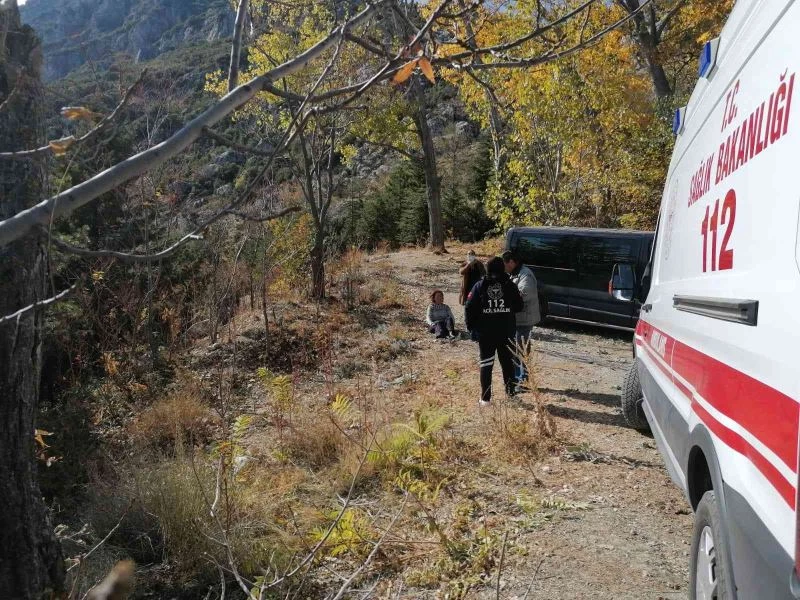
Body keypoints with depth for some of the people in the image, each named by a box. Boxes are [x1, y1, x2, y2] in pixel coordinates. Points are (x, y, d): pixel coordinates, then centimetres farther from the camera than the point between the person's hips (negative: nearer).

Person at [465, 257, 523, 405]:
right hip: (506, 332, 1)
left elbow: (470, 308, -5)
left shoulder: (480, 286, -3)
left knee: (486, 364, 5)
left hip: (485, 333, -1)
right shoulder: (510, 285, -2)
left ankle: (485, 398, 3)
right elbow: (519, 306, 1)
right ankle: (511, 393, 19)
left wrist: (471, 326, 5)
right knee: (508, 363, 14)